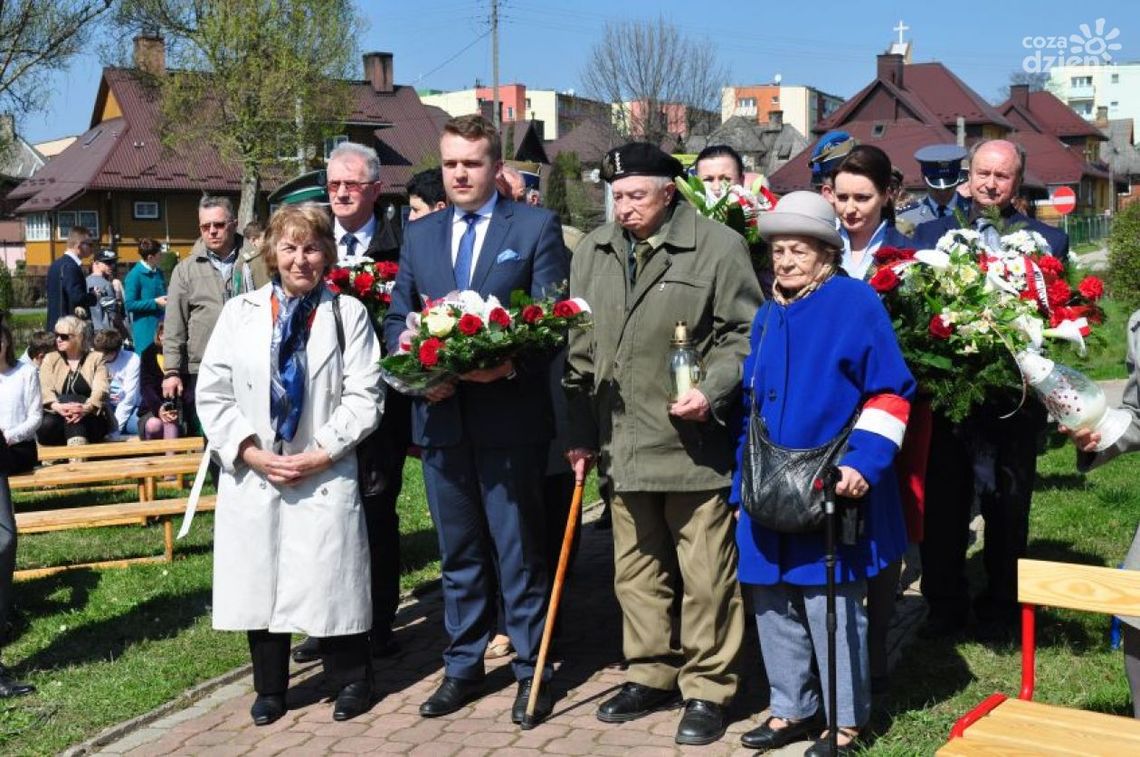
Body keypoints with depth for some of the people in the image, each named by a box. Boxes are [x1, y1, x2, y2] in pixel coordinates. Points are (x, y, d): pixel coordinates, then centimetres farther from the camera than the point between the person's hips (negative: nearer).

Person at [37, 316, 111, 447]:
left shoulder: (96, 358, 9)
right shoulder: (50, 359, 15)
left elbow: (100, 390, -7)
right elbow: (45, 390, -3)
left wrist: (86, 408, -30)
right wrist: (58, 407, -26)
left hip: (92, 420, -1)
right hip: (59, 417, 2)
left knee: (69, 399, -33)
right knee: (45, 426, -32)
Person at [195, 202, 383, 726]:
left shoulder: (348, 313, 0)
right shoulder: (240, 312, 6)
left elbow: (364, 396, -4)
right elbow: (212, 393, 3)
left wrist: (321, 453, -12)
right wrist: (252, 452, -8)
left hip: (325, 476, -2)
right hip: (252, 474, 2)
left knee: (330, 580, 2)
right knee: (260, 582, 9)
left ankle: (351, 681, 22)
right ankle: (269, 688, 25)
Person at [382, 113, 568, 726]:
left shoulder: (536, 227, -1)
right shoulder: (419, 235, 13)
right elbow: (396, 318, 13)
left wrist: (512, 365, -23)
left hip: (510, 416, -4)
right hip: (440, 416, 4)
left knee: (520, 552, 4)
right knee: (458, 553, 14)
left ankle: (531, 671, 17)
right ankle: (462, 669, 27)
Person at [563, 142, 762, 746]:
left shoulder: (718, 247, -5)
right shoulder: (592, 252, 11)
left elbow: (744, 334, -3)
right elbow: (580, 349, 15)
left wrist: (711, 391, -18)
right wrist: (580, 431, 12)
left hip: (694, 443, -5)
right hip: (621, 443, 5)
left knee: (706, 576, 2)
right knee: (636, 571, 15)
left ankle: (707, 688, 15)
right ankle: (651, 674, 30)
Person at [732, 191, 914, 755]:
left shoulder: (856, 302, -6)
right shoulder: (767, 317, 12)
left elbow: (890, 392, -9)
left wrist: (863, 463, -20)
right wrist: (746, 482, 15)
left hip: (831, 488, -6)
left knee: (830, 606, 0)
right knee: (772, 603, 12)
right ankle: (792, 709, 27)